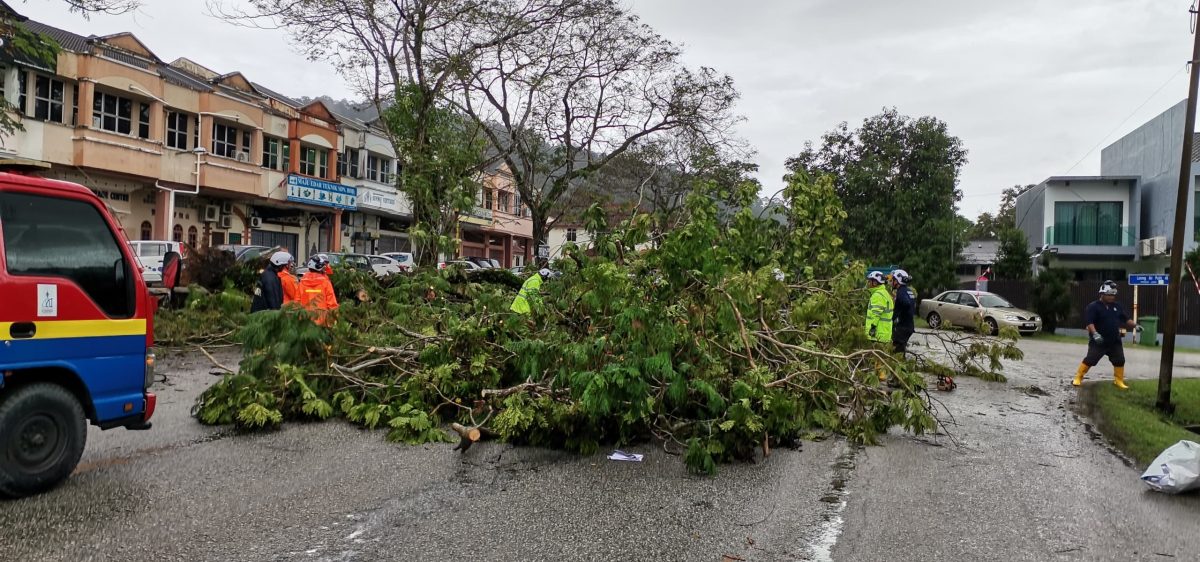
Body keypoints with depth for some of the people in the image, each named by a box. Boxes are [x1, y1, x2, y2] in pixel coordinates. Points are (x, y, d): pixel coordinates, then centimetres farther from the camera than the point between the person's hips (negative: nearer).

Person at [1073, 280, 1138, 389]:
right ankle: (1078, 378, 0)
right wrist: (1095, 334, -34)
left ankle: (1119, 381, 22)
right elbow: (1089, 322, -21)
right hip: (1098, 342, -6)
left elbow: (1125, 319, 18)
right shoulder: (1093, 307, -12)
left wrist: (1135, 326, 3)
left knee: (1120, 361, 9)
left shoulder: (1117, 307, 9)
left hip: (1115, 341, 6)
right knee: (1090, 360, -8)